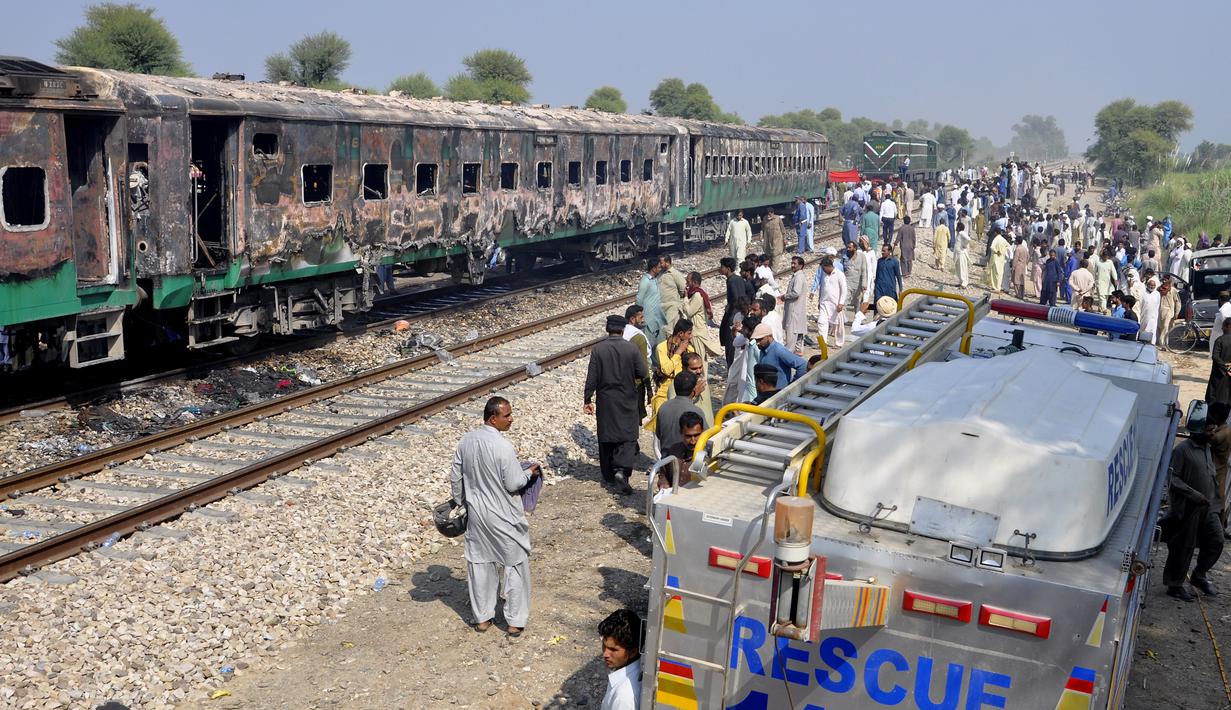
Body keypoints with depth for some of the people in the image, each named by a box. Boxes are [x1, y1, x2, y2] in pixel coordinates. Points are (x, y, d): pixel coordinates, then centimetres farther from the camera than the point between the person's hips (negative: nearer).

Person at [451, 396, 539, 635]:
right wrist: (529, 473, 1)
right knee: (515, 565, 10)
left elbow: (455, 478, 4)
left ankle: (482, 618, 27)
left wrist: (461, 503, 18)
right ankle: (515, 621, 16)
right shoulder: (504, 447, -24)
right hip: (504, 517, -6)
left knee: (479, 564, 17)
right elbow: (513, 485, -18)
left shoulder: (466, 440, -4)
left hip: (476, 514, 6)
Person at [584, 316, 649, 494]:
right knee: (628, 437, 3)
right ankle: (621, 470, -17)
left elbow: (592, 378, -6)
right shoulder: (631, 348, -9)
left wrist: (588, 400, 1)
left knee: (606, 437, 12)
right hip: (627, 401, -1)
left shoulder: (597, 349, -6)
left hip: (605, 401, 2)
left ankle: (609, 476, 20)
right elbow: (643, 373, -5)